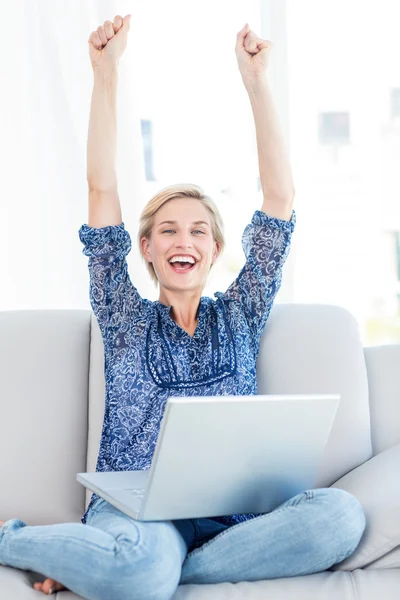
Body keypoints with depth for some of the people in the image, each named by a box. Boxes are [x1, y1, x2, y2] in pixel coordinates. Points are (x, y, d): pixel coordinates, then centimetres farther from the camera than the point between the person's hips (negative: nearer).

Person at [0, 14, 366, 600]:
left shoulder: (240, 317, 19)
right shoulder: (125, 321, 15)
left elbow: (280, 197, 12)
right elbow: (102, 191, 7)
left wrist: (256, 81, 6)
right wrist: (106, 72, 2)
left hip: (230, 519, 4)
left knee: (340, 514, -30)